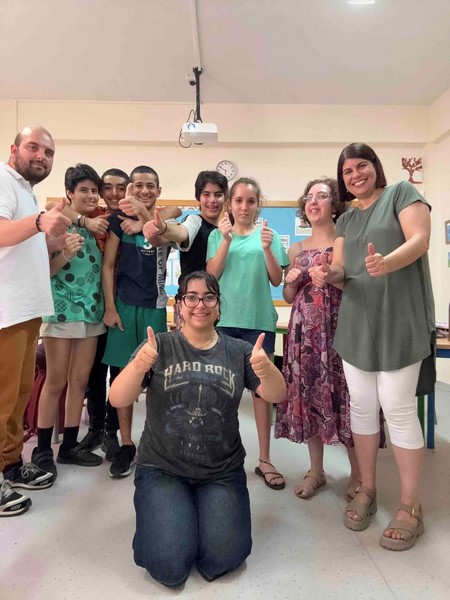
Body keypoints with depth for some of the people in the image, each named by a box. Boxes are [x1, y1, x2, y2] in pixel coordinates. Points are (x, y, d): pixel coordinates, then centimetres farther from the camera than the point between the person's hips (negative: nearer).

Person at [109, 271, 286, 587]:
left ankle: (205, 511, 20)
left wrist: (266, 370, -31)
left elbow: (276, 396, -7)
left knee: (222, 559, -11)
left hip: (222, 473, 1)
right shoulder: (159, 346, -5)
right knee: (170, 565, -12)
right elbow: (118, 400, -12)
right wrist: (138, 366, -34)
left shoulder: (238, 351, 0)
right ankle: (164, 512, 19)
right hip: (162, 469, -1)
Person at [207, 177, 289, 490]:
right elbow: (211, 274, -4)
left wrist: (267, 249, -14)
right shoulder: (218, 234, 7)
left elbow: (277, 280, 1)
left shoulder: (268, 235, 7)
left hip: (259, 319, 0)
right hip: (224, 318, 1)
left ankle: (265, 459, 12)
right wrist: (227, 240, -15)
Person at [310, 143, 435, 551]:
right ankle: (367, 489, 26)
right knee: (362, 405, 9)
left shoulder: (402, 193, 3)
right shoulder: (346, 220, 18)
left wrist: (386, 263, -31)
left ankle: (411, 506, 13)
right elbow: (340, 269, 12)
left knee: (398, 407, -4)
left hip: (399, 320, -5)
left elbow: (420, 240, -11)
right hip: (357, 322, 6)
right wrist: (327, 274, -12)